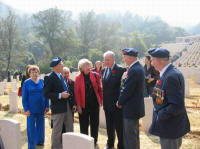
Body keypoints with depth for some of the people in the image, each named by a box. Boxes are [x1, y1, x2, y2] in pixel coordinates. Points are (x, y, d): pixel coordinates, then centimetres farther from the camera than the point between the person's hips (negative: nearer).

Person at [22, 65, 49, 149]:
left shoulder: (42, 82, 4)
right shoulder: (26, 83, -3)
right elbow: (24, 97, -3)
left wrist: (47, 106, 4)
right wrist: (26, 109, -10)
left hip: (41, 108, 3)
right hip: (31, 109, -3)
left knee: (40, 125, 12)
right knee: (31, 126, 1)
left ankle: (39, 141, 29)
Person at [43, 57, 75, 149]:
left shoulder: (61, 76, 12)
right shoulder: (49, 78, -12)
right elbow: (46, 94, -17)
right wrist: (60, 95, -22)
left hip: (67, 107, 8)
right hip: (58, 108, -8)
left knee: (69, 129, 18)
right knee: (57, 131, 2)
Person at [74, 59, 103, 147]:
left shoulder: (95, 75, 1)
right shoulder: (78, 78, -2)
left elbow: (100, 89, 4)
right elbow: (77, 92, -4)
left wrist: (101, 100, 0)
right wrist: (78, 105, -8)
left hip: (95, 104, 1)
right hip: (84, 105, -1)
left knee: (95, 124, 10)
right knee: (84, 125, 6)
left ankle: (94, 141, 24)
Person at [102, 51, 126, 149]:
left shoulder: (120, 70, -13)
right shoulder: (104, 70, 9)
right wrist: (104, 99, 10)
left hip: (116, 103, -6)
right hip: (107, 103, 6)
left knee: (119, 126, 3)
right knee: (109, 126, 19)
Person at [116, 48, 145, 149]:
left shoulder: (134, 70, -23)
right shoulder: (138, 67, 9)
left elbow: (127, 90, -21)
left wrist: (119, 102, -5)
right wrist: (121, 101, 9)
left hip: (131, 109, -10)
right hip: (135, 107, 10)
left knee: (130, 136, 0)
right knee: (134, 134, 22)